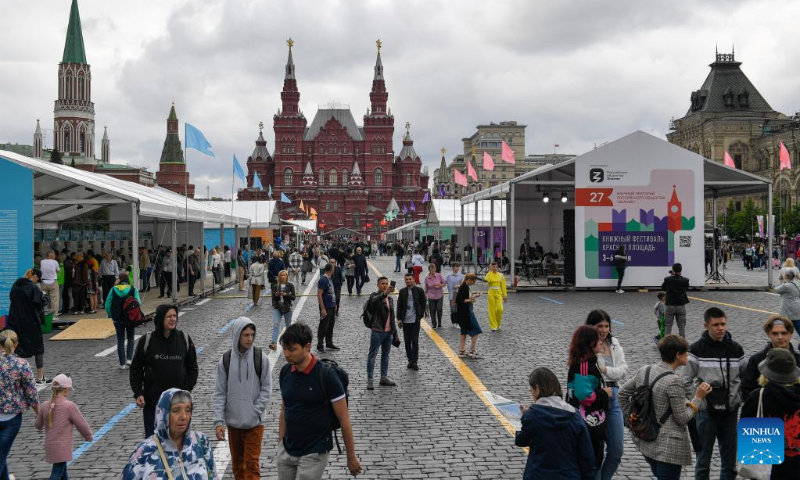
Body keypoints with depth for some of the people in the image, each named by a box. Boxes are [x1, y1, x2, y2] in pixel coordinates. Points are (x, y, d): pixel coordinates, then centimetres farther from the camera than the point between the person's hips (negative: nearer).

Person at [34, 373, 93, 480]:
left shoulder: (45, 405, 0)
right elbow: (81, 424, -9)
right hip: (62, 447, -6)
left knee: (63, 469, 23)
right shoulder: (70, 406, -17)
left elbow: (38, 425, 13)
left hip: (50, 446, 6)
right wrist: (89, 436, 10)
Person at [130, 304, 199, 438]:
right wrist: (138, 393, -7)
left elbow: (192, 368, 6)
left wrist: (186, 390, -4)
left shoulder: (184, 339, -1)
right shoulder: (146, 341, -5)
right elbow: (136, 369, 2)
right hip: (152, 402, -1)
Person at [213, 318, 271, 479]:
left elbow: (266, 388, -3)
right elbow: (220, 393, -2)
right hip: (232, 421, 2)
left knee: (252, 463, -3)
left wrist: (255, 411, -11)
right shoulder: (225, 360, -4)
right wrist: (218, 421, -9)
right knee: (237, 461, 15)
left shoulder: (261, 357, -7)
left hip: (255, 422, -2)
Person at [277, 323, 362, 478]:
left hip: (314, 454, -5)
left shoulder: (326, 375, -16)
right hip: (286, 452, 6)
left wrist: (351, 457, -6)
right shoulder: (285, 372, 0)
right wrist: (281, 443, 13)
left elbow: (344, 419, -11)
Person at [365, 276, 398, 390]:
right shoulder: (375, 295, -5)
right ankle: (369, 380, 0)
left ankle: (384, 377, 22)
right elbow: (374, 301, -32)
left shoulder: (390, 299, 14)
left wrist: (394, 332, 17)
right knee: (372, 355, -2)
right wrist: (384, 293, -51)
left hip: (388, 332, 7)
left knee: (386, 355, 13)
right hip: (377, 331, -7)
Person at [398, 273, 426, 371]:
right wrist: (399, 319, 0)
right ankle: (410, 360, 18)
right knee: (407, 342, 7)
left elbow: (423, 304, 4)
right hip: (405, 320, 2)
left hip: (415, 320, -2)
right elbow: (399, 306, 7)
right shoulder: (402, 292, 5)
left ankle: (414, 362, 2)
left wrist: (420, 316, -3)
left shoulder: (419, 291, -1)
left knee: (415, 341, -3)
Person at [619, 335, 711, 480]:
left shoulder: (644, 371, 2)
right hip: (669, 447, -8)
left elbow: (622, 394, 10)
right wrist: (698, 397, -6)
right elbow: (682, 418, -15)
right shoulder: (673, 381, -20)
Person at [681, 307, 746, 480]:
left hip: (730, 411, 3)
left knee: (730, 461, 12)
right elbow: (686, 381, -5)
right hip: (706, 411, -3)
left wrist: (738, 399, 1)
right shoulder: (697, 349, -8)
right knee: (703, 461, 5)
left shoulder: (736, 349, 2)